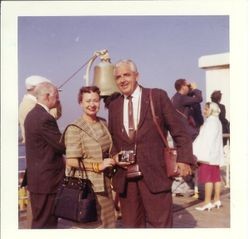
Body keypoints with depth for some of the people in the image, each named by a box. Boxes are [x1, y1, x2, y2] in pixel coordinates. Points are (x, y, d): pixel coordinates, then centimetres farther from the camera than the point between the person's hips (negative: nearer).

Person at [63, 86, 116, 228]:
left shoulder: (103, 123, 8)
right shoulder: (74, 129, -13)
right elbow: (71, 161, -16)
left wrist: (114, 159, 8)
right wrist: (98, 166, -16)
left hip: (104, 184, 7)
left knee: (106, 222, 12)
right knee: (88, 224, 3)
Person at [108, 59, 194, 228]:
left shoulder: (158, 96, 0)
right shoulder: (114, 106, 12)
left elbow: (179, 131, 0)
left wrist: (184, 158, -8)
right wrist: (115, 155, 0)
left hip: (154, 173, -4)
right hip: (125, 175, 4)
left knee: (160, 224, 2)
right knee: (131, 224, 13)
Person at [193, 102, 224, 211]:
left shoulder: (211, 121, -13)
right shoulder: (217, 121, 18)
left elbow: (207, 139, -19)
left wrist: (203, 154, -20)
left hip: (208, 154, -10)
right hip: (215, 154, 10)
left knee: (207, 177, -9)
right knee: (216, 177, 11)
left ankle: (207, 202, -7)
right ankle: (217, 200, 16)